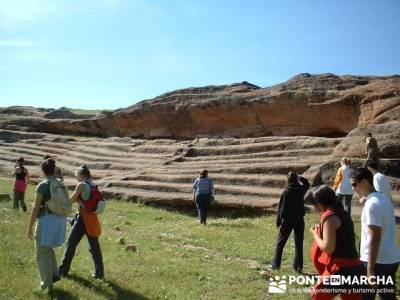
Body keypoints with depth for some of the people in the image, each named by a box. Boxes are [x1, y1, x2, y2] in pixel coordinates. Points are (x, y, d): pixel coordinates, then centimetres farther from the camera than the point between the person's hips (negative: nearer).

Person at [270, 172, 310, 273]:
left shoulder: (286, 192, -13)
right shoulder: (301, 190, -3)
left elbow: (281, 208, -11)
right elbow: (307, 184, 22)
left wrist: (278, 221, -3)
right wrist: (299, 178, 6)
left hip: (287, 220, -3)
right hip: (299, 220, 3)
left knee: (280, 243, 9)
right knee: (299, 244, 10)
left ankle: (276, 264, 13)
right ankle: (298, 267, 11)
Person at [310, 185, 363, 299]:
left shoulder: (329, 217, -14)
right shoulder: (343, 213, 12)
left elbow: (328, 248, -18)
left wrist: (315, 234, -2)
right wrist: (321, 230, 15)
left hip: (340, 268, -8)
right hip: (353, 267, 8)